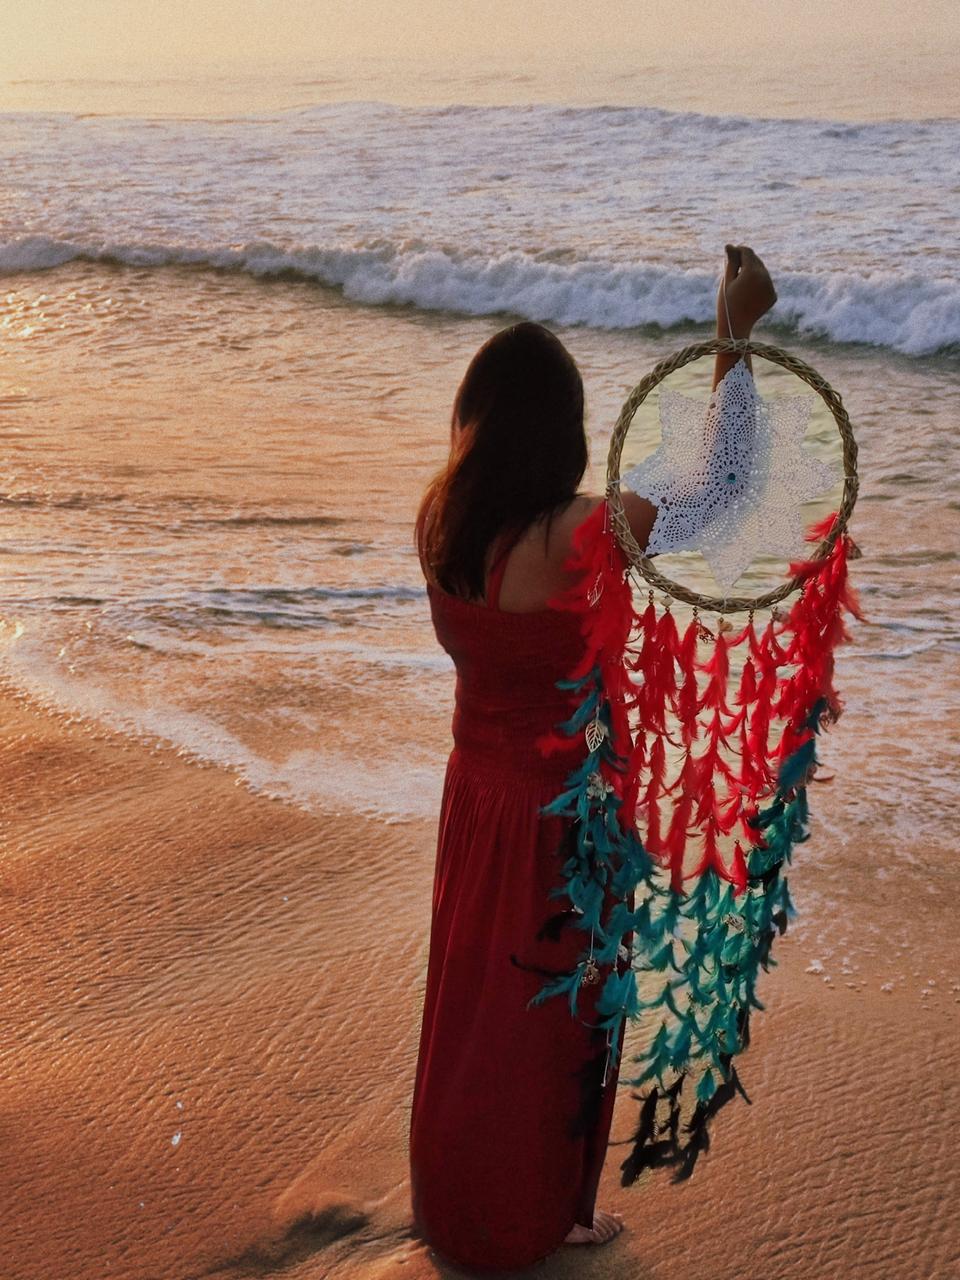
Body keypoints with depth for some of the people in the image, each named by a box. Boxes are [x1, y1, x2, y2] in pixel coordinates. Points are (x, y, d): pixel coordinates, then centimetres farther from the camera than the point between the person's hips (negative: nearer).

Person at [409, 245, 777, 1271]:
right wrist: (735, 337, -17)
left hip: (478, 784, 7)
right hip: (561, 805, -7)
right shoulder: (569, 540, -29)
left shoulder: (440, 522, -9)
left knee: (470, 994, 24)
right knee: (549, 1013, 14)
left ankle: (453, 1193, 46)